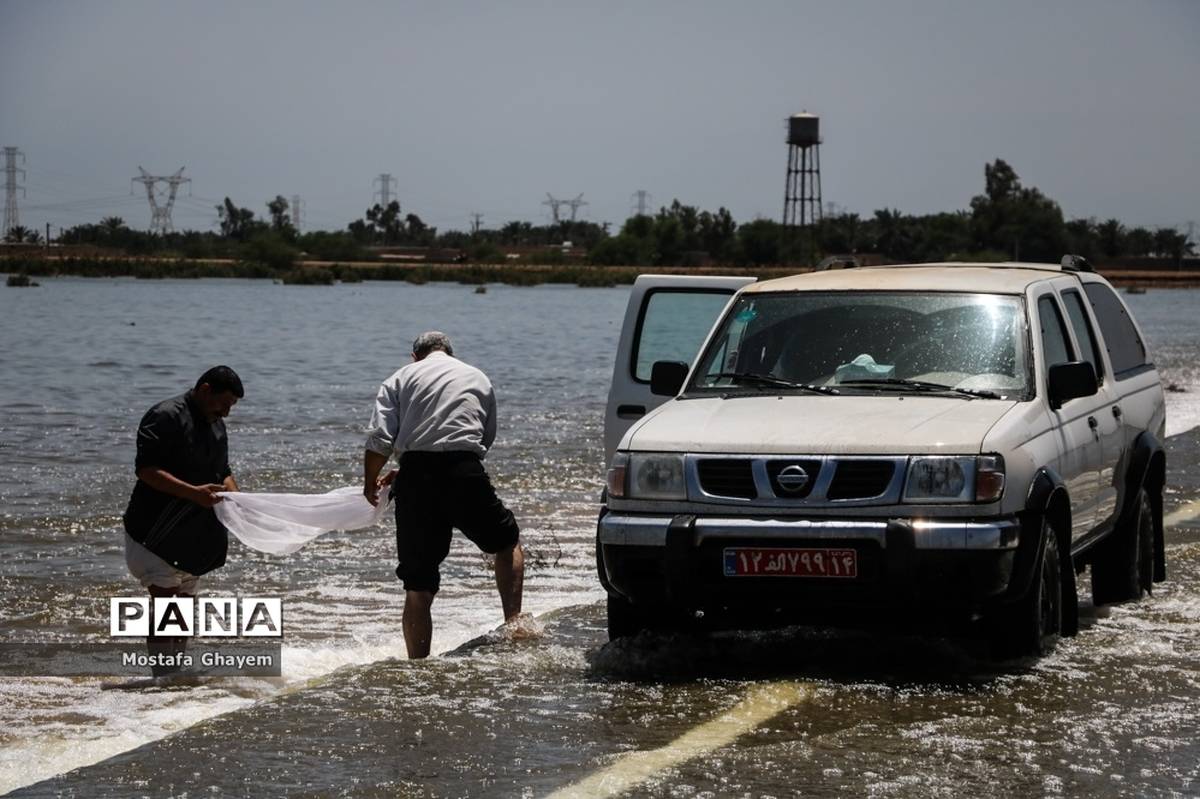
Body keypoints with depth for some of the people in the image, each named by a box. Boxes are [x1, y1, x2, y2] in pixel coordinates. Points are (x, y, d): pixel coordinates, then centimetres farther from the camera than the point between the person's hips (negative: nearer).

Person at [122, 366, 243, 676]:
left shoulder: (216, 425, 14)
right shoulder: (165, 417, -15)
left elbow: (223, 473, 24)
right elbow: (146, 469, -24)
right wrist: (194, 493, -30)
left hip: (192, 536, 9)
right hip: (154, 532, -9)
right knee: (165, 598, -16)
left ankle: (175, 674, 18)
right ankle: (163, 678, -18)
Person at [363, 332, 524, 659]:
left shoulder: (401, 378, 15)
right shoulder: (479, 379, 22)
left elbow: (379, 441, 0)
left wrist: (370, 483, 18)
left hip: (417, 476, 0)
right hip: (466, 473, 0)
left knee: (418, 580, 4)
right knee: (507, 542, 25)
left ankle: (418, 663, 1)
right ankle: (513, 622, 12)